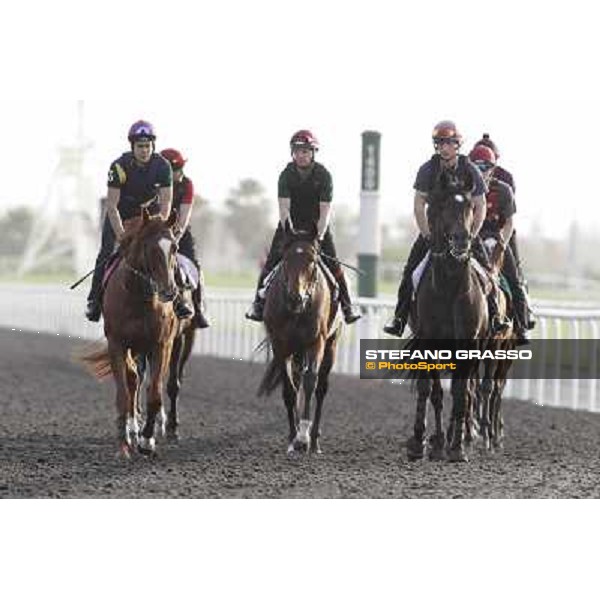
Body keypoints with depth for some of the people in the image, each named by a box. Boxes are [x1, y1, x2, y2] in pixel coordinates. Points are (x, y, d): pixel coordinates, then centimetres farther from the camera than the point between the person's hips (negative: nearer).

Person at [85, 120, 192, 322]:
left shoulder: (163, 166, -21)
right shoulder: (119, 166, -27)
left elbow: (165, 203, -20)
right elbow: (111, 204, -27)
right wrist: (121, 233, -34)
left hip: (150, 210, 2)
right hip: (121, 212, -2)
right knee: (107, 252, -12)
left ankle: (177, 299, -2)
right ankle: (95, 300, -4)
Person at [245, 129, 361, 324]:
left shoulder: (324, 175, -16)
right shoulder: (287, 175, -14)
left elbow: (325, 210, -20)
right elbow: (284, 207, -21)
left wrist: (319, 237, -31)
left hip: (316, 225, -1)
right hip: (291, 223, 1)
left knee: (332, 263, -10)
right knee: (272, 261, -11)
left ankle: (347, 306, -4)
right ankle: (258, 304, -5)